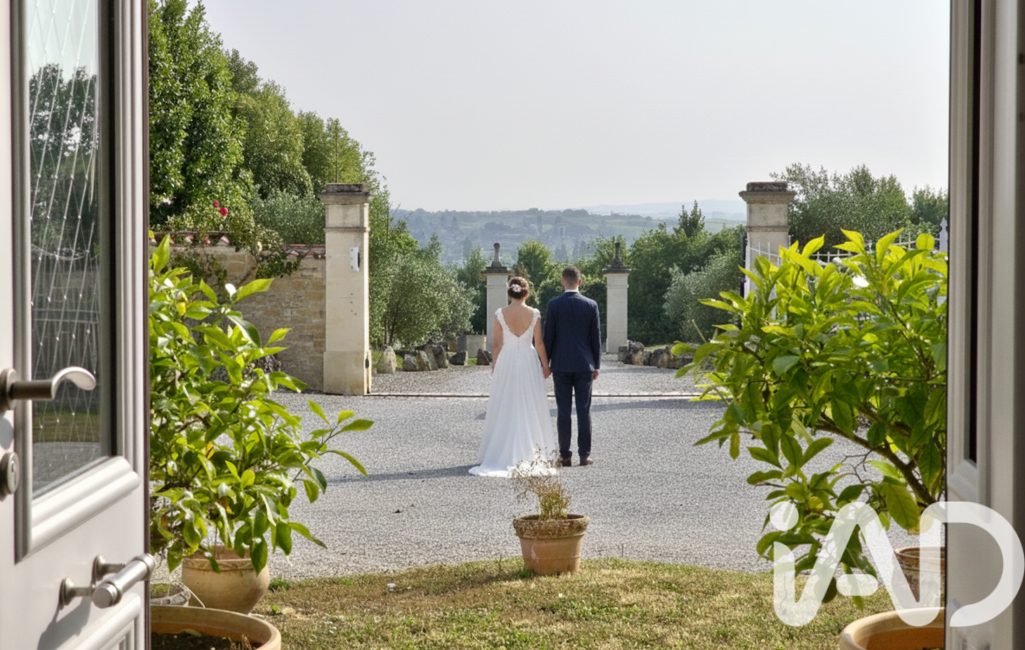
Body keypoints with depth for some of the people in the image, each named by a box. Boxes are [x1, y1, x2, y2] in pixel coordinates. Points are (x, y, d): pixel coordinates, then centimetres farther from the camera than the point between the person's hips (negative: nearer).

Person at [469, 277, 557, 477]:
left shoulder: (500, 314, -6)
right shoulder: (534, 314, -6)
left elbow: (497, 344, -2)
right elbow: (539, 343, -2)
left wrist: (494, 364, 10)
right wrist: (545, 365, 9)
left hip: (506, 362, 0)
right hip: (529, 362, 0)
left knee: (505, 409, 6)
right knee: (529, 408, 8)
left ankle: (501, 452, 5)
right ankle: (531, 450, 10)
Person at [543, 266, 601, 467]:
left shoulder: (554, 305, -5)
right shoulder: (591, 305, -1)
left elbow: (548, 336, -3)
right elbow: (596, 337, 3)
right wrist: (596, 365, 10)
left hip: (561, 365, -1)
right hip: (584, 365, 1)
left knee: (563, 411, 2)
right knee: (584, 410, 4)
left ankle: (565, 455, 3)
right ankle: (584, 454, 4)